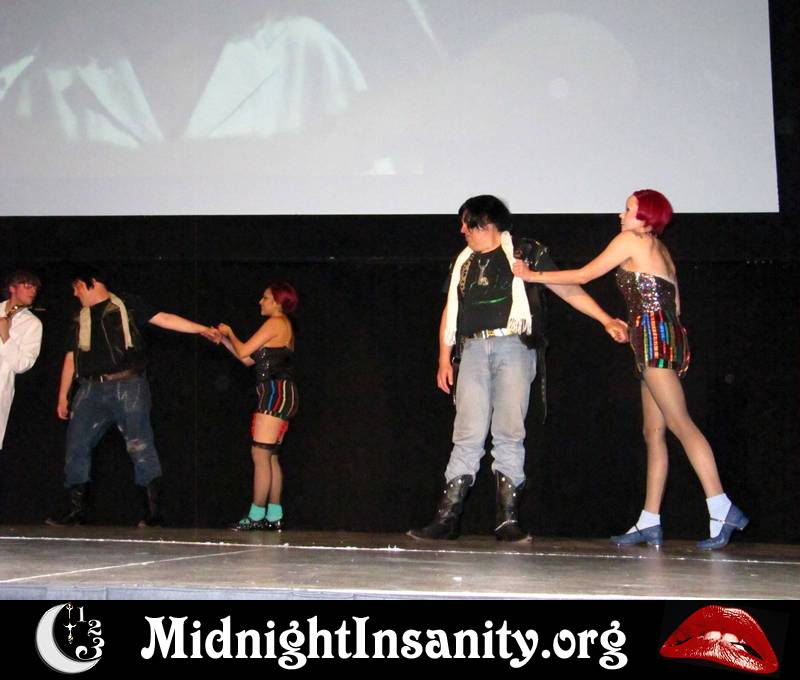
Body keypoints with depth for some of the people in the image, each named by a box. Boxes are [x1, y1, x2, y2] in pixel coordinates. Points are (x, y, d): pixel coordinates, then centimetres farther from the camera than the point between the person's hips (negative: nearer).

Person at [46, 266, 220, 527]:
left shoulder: (126, 305, 8)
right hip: (91, 390, 5)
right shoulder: (80, 320, 22)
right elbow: (71, 359, 22)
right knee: (76, 446, -1)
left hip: (127, 385, -5)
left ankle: (152, 511, -6)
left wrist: (202, 329, -3)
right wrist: (63, 396, 17)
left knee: (140, 445, -9)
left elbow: (164, 319, 4)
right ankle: (76, 510, 7)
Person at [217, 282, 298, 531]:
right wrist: (223, 340, 19)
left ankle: (256, 515, -10)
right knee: (270, 456, 10)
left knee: (260, 454, -10)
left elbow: (243, 352, -11)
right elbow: (248, 359, 21)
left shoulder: (275, 323, -8)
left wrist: (229, 333, 6)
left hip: (275, 393, -10)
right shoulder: (284, 326, 21)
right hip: (281, 396, 10)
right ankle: (274, 517, 10)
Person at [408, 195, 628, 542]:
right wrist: (444, 360, 15)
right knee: (468, 435, -4)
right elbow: (450, 312, 23)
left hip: (513, 347, -3)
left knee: (509, 434, -8)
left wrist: (606, 320, 1)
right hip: (473, 350, 3)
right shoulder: (463, 262, 22)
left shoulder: (524, 253, 8)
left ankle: (507, 519, -4)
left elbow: (566, 288, 8)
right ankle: (447, 517, -4)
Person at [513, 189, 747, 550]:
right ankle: (649, 522, 4)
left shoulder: (631, 240, 1)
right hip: (671, 337, 9)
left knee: (680, 424, -17)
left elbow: (584, 275, 2)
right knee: (654, 432, 6)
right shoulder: (661, 251, 24)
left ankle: (721, 508, -26)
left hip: (653, 334, -9)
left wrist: (534, 275, 9)